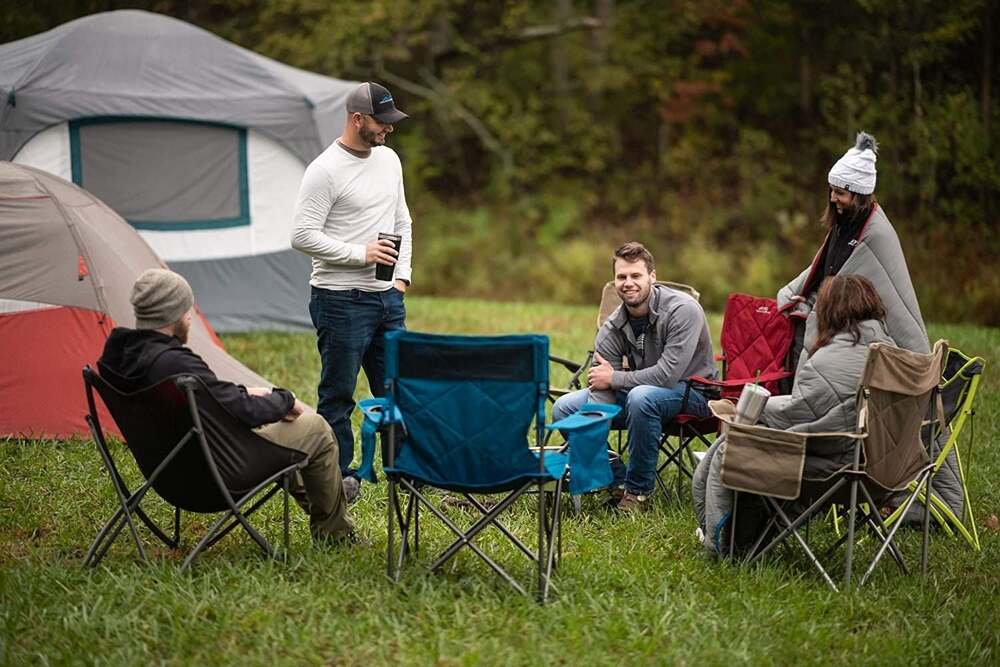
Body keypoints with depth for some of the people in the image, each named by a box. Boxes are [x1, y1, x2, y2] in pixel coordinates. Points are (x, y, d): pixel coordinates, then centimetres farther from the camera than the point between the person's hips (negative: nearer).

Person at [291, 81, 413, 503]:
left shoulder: (388, 160, 11)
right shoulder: (325, 170, -14)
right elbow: (303, 236, -18)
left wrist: (402, 276, 9)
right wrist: (360, 254, -19)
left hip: (387, 297, 7)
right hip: (342, 299, -7)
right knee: (337, 394, 0)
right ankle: (338, 477, 7)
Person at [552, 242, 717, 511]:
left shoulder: (682, 310, -23)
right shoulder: (612, 328, -7)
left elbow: (668, 375, -30)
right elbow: (600, 391, -11)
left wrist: (614, 378, -19)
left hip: (691, 391, -6)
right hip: (638, 388, 6)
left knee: (641, 397, -39)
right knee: (564, 408, -5)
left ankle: (638, 490, -22)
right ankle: (616, 483, 0)